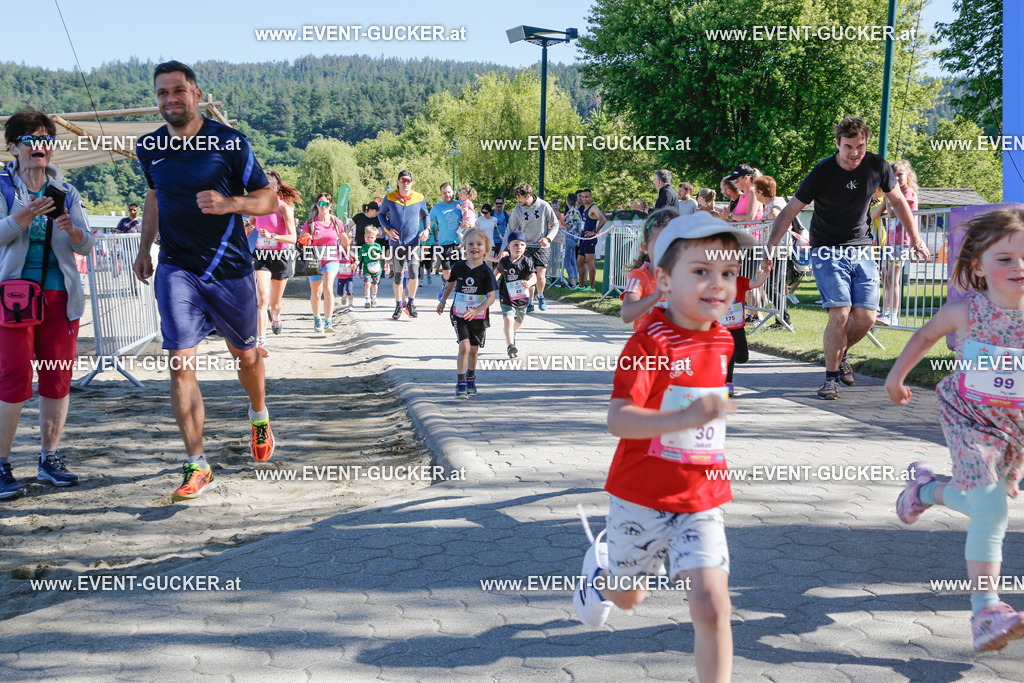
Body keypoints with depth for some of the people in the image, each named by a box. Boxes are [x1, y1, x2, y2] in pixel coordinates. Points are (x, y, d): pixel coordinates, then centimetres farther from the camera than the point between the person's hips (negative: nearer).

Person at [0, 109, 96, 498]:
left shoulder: (66, 192, 11)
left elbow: (86, 246, 6)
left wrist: (72, 230, -15)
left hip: (60, 294, 3)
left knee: (58, 379, 4)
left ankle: (49, 460, 16)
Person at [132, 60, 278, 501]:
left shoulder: (230, 143, -9)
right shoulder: (149, 149, 3)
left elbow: (269, 199, -6)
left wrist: (228, 204, -24)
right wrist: (144, 249, 19)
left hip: (230, 268, -2)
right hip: (176, 269, 2)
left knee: (244, 355, 14)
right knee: (181, 364, -10)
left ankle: (259, 416, 47)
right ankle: (197, 468, -6)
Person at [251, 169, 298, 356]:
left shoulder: (284, 207, -11)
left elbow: (292, 238, -18)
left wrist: (272, 236, -30)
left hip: (281, 257, -2)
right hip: (261, 256, 3)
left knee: (275, 302, 13)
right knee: (262, 299, -17)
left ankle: (276, 317, 51)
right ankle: (261, 341, -23)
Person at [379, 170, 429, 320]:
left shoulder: (419, 199, 3)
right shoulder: (389, 198, 0)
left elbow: (425, 215, 18)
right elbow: (381, 214, 13)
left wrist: (426, 229, 2)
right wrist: (388, 229, -3)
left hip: (413, 241, -1)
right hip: (396, 242, 1)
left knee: (414, 272, -15)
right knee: (398, 275, 6)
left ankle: (411, 303, 4)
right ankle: (399, 306, 21)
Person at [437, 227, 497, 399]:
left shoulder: (486, 272, -11)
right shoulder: (458, 267, -3)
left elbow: (491, 297, -15)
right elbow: (450, 284, 18)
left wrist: (476, 310, -29)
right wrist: (442, 302, 27)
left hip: (479, 317, 0)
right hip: (459, 315, 0)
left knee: (473, 350, 13)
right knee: (464, 346, -16)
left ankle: (471, 377, 40)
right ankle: (460, 383, -6)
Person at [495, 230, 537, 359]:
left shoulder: (526, 261, -11)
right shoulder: (504, 262, -3)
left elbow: (534, 277, -24)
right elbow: (498, 271, 21)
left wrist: (529, 283, -46)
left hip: (522, 297, 1)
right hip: (507, 297, -1)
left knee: (518, 322, 22)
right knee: (508, 319, -23)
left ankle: (511, 334, 55)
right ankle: (510, 346, -28)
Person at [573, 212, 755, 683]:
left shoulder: (727, 344, -1)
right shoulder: (649, 343, -20)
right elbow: (618, 419, -32)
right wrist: (685, 418, -44)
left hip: (701, 503, 3)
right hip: (641, 498, -3)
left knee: (711, 604, -11)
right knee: (626, 598, 21)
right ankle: (602, 563, 56)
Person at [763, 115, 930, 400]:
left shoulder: (877, 166, -4)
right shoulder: (822, 172, -14)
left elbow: (898, 201, 13)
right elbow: (790, 211, -11)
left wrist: (916, 239, 17)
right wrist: (769, 248, -20)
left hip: (861, 249, 4)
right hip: (827, 251, -3)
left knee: (866, 317, -6)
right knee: (840, 314, -17)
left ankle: (841, 354, 25)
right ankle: (831, 377, 1)